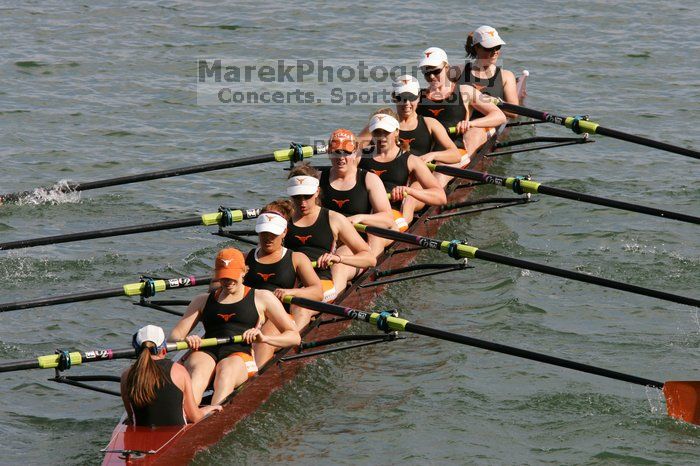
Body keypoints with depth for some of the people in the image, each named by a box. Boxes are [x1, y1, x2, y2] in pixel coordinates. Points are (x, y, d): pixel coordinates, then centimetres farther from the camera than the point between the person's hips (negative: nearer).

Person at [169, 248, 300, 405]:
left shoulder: (262, 298, 19)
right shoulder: (203, 300, 28)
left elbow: (295, 337, 15)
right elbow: (175, 336, 20)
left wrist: (264, 338, -6)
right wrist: (186, 341, -6)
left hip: (240, 354, -2)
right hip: (207, 353, 2)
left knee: (226, 370, -39)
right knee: (198, 369, -36)